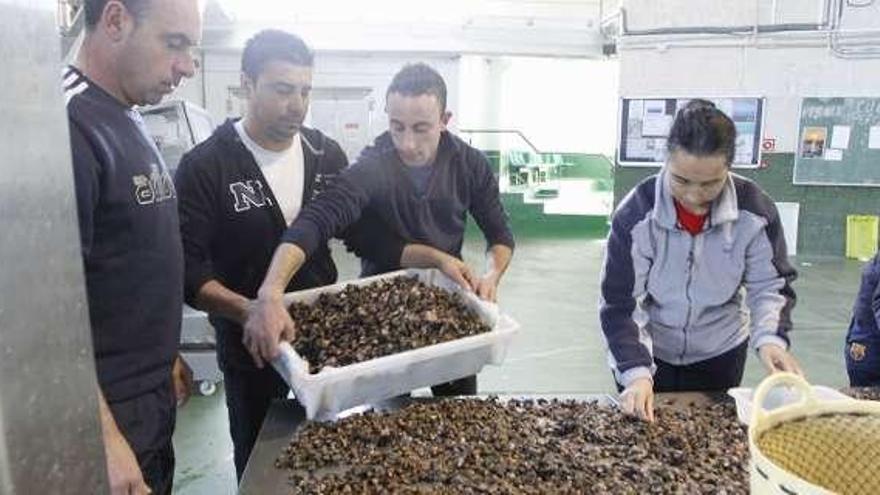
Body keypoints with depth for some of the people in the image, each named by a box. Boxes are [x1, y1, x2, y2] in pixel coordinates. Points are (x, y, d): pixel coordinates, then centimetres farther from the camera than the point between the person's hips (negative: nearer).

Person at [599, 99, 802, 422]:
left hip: (720, 352, 2)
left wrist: (770, 337, -25)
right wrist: (636, 372, -32)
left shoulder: (755, 210, -18)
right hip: (647, 353, -2)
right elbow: (620, 304, -21)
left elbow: (770, 285, -6)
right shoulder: (635, 214, -25)